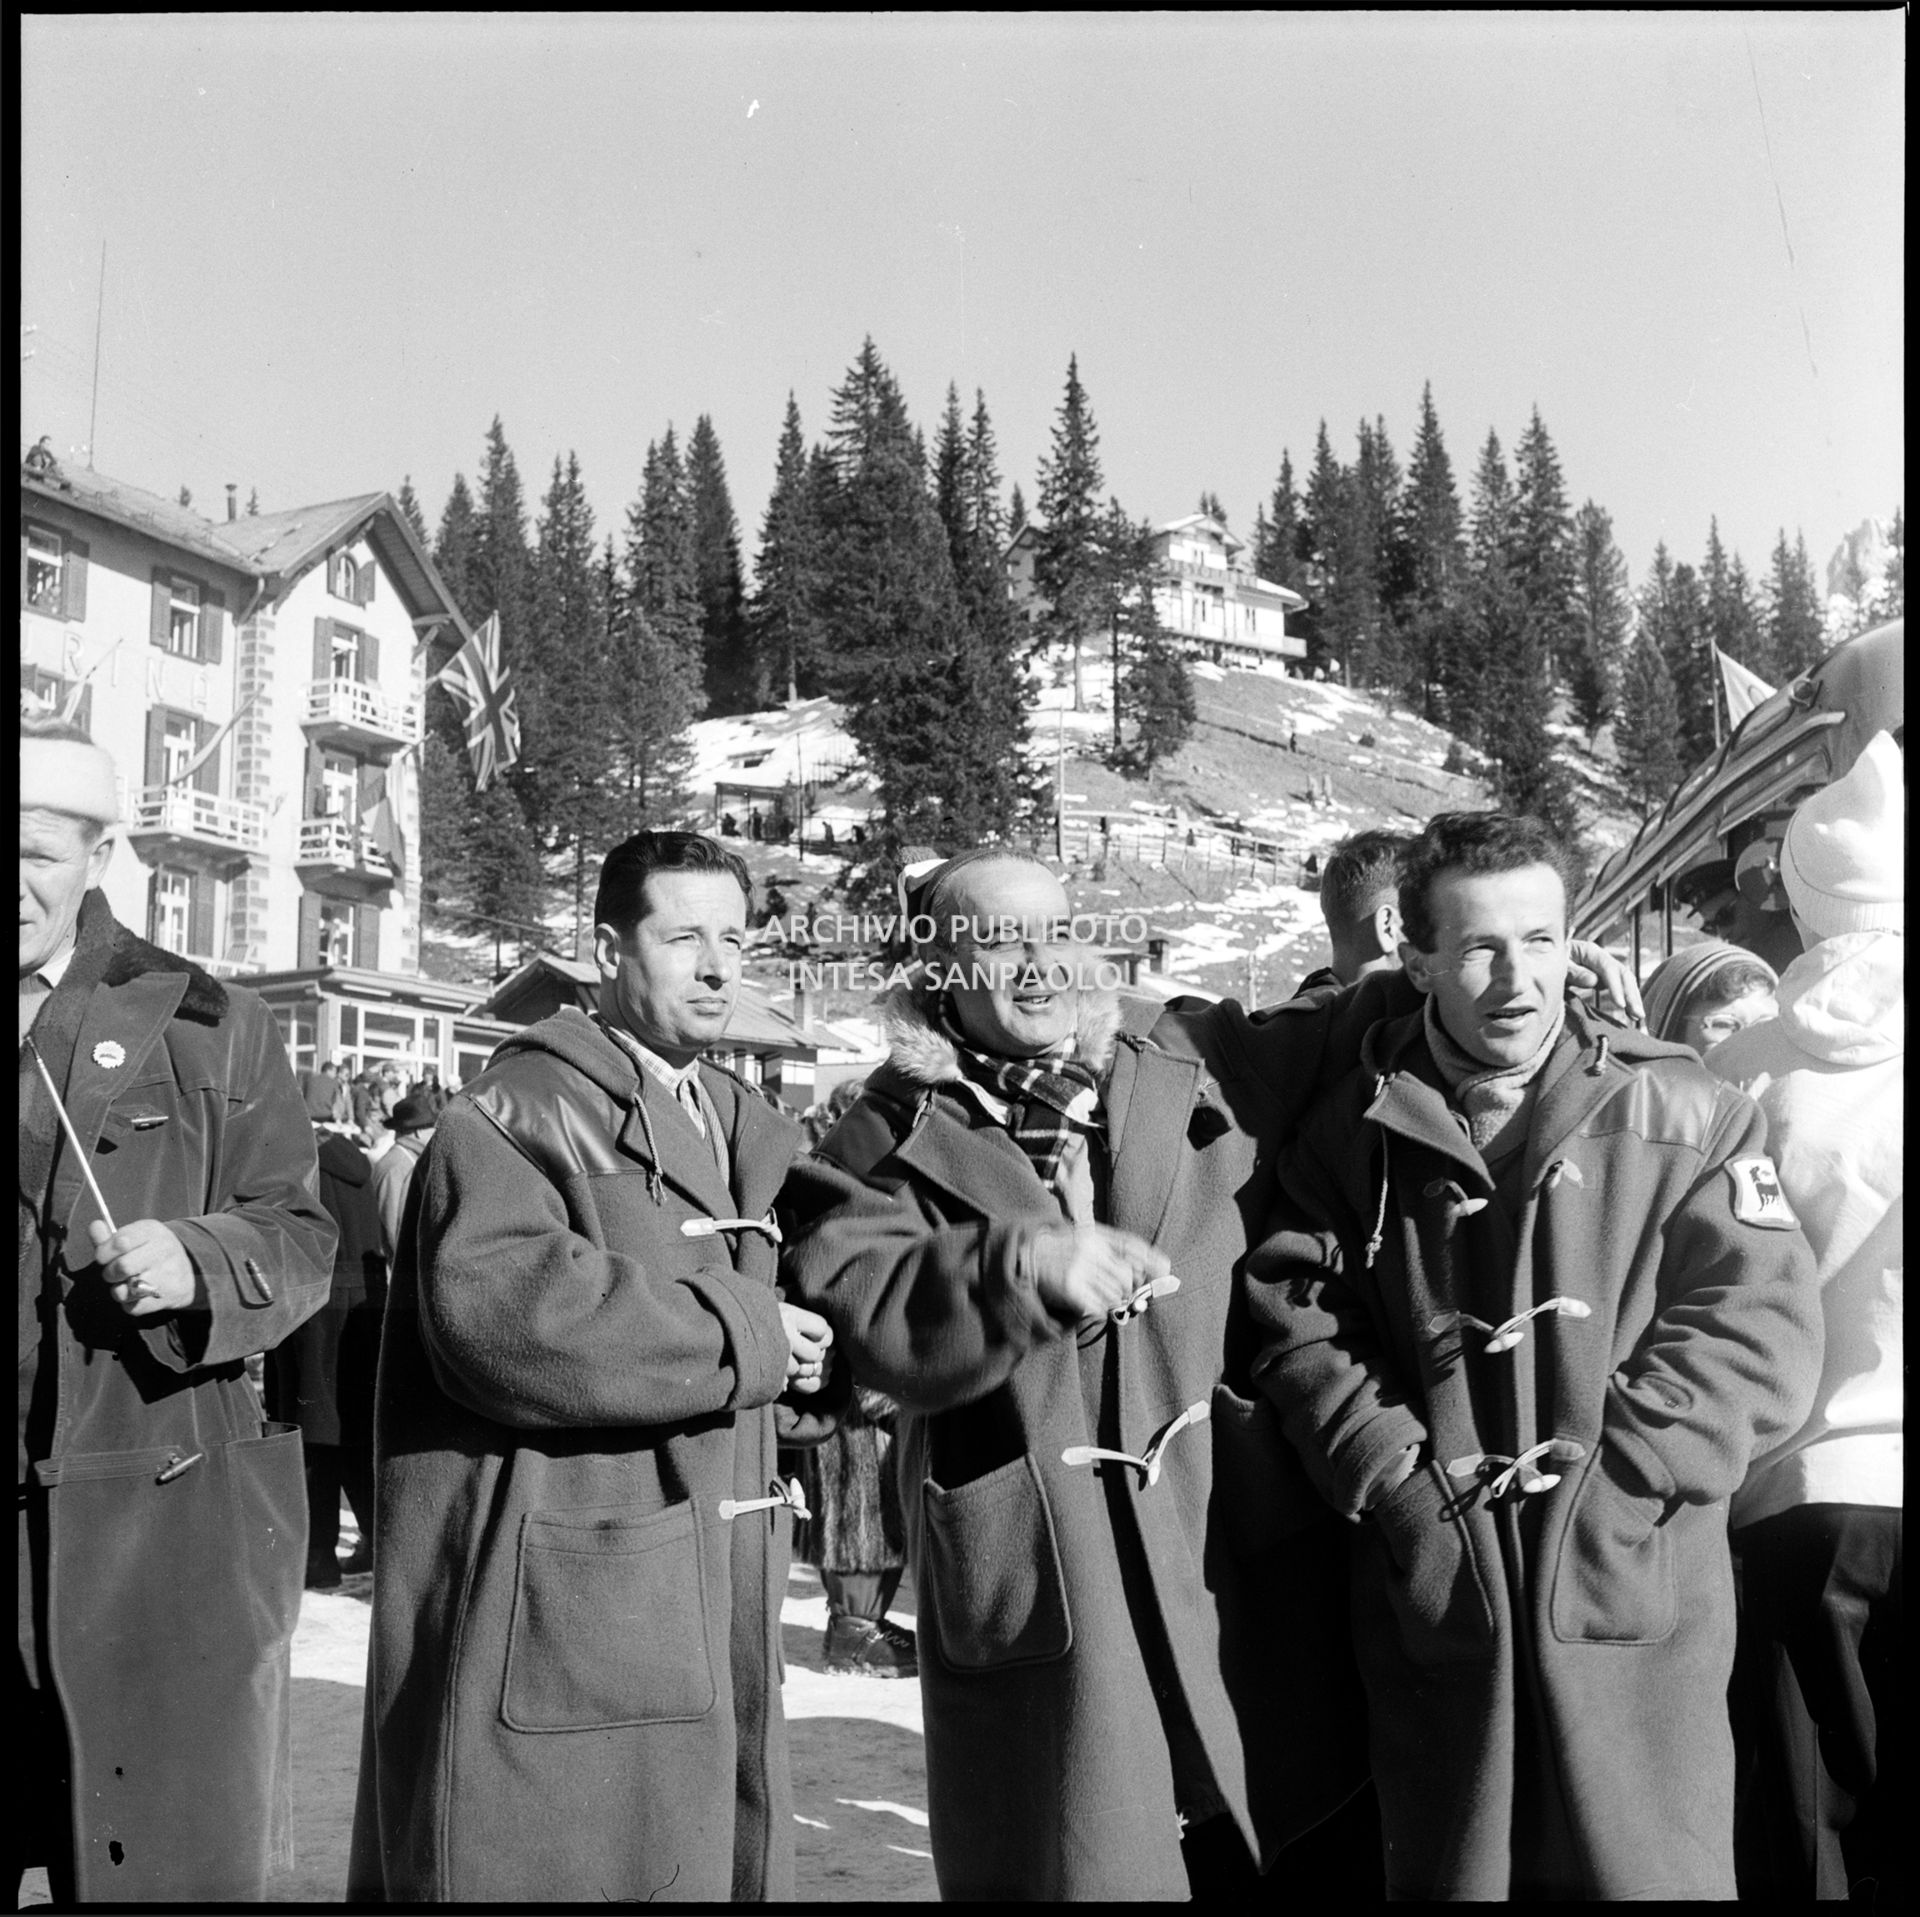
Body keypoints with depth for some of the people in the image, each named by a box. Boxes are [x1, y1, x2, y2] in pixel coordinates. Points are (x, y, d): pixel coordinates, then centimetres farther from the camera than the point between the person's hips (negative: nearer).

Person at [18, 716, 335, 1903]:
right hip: (32, 1533, 2)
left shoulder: (204, 1025, 3)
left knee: (173, 1859, 4)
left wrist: (198, 1264, -17)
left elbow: (300, 1237, 1)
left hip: (160, 1525, -1)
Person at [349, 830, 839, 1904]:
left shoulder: (748, 1130, 18)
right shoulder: (525, 1112, -8)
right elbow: (499, 1308, -25)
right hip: (560, 1624, -8)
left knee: (724, 1864, 13)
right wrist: (743, 1336, -19)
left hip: (716, 1612, 8)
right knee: (559, 1867, 0)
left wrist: (807, 1361, 1)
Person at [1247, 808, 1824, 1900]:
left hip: (1634, 1594, -1)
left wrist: (1607, 1473, -13)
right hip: (1431, 1596, 2)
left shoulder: (1682, 1115, -1)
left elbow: (1763, 1327, -6)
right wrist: (1398, 1475, -10)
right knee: (1448, 1872, 16)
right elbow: (1296, 1320, 1)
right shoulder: (1357, 1135, 4)